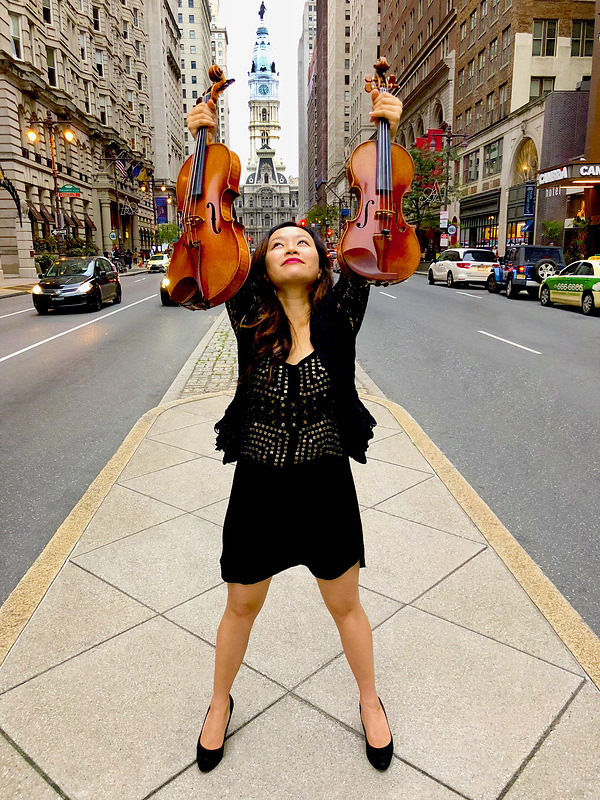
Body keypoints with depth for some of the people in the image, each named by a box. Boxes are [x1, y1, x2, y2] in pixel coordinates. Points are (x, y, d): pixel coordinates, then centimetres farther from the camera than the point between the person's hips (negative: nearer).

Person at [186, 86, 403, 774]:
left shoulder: (341, 315, -7)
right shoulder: (250, 320, -6)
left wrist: (387, 134, -16)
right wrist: (208, 142, -12)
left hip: (326, 486, 0)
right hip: (258, 487, 1)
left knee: (345, 606, 19)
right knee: (242, 606, 19)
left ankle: (369, 702, 47)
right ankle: (220, 703, 48)